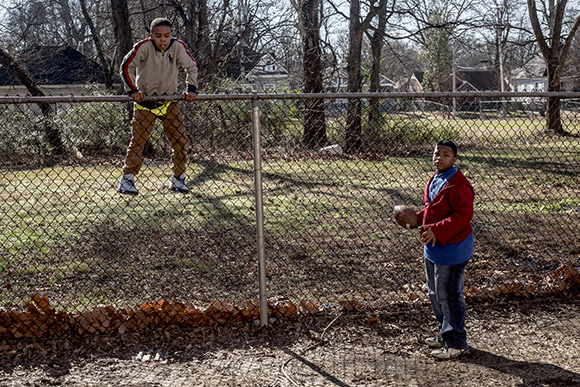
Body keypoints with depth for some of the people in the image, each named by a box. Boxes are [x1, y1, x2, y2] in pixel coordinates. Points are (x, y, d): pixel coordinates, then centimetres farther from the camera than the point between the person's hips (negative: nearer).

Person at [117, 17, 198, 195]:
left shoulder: (178, 47, -10)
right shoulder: (143, 46, -17)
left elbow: (192, 67, 2)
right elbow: (126, 67, -10)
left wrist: (191, 88, -8)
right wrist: (133, 90, -15)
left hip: (169, 102, 3)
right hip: (145, 101, -3)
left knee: (180, 140, 0)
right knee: (137, 140, -6)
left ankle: (178, 179, 13)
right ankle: (127, 180, 2)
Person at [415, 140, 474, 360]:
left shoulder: (458, 184, -19)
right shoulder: (434, 180, 11)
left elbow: (464, 215, -26)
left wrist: (437, 231, -29)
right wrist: (419, 218, 7)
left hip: (451, 249, -10)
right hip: (433, 247, 10)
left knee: (448, 296, -3)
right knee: (435, 294, 20)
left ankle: (457, 343, 9)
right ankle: (446, 334, 35)